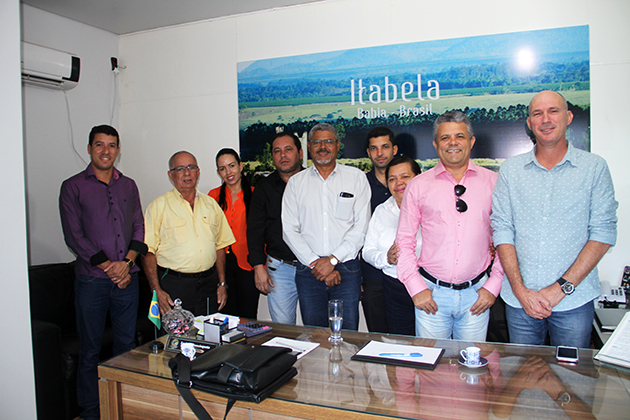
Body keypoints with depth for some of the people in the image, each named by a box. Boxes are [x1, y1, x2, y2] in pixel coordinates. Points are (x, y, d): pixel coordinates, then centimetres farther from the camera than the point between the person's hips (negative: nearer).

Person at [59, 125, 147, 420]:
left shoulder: (128, 185, 12)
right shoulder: (73, 187, 0)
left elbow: (139, 227, 9)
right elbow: (74, 236, -6)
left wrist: (126, 262, -7)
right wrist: (110, 267, -11)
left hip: (127, 278, 4)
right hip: (92, 280, -3)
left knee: (126, 345, 11)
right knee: (90, 351, 5)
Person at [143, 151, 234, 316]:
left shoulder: (211, 204, 12)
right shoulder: (158, 206, 0)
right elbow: (148, 252, -4)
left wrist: (222, 283, 8)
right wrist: (157, 290, -12)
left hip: (208, 284, 4)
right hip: (174, 285, -3)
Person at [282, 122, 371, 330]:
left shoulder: (356, 177, 5)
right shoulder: (296, 182, 9)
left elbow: (361, 226, -2)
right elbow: (289, 230, 3)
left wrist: (333, 259, -10)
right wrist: (315, 263, -8)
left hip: (346, 269, -1)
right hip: (308, 272, 2)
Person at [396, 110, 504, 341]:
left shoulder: (493, 182, 5)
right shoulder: (418, 185, 3)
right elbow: (404, 241, 4)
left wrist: (493, 286, 0)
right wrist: (416, 288, -3)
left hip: (476, 294, 1)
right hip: (431, 293, 0)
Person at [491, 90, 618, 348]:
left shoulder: (594, 168, 1)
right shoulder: (511, 169, 4)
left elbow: (604, 233, -4)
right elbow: (502, 229, 0)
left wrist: (561, 287, -13)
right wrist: (519, 289, -9)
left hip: (574, 300, -1)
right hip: (519, 299, 1)